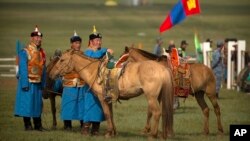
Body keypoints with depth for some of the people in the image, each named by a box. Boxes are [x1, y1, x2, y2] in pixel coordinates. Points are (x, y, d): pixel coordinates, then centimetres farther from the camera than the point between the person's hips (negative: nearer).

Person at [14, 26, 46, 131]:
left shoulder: (41, 52, 11)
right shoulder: (25, 52, -9)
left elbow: (43, 69, 14)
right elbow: (23, 69, -13)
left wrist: (43, 83, 10)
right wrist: (24, 84, -17)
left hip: (38, 82, 6)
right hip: (28, 82, -6)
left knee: (38, 103, 10)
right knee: (27, 102, -3)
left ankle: (38, 125, 17)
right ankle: (27, 125, 3)